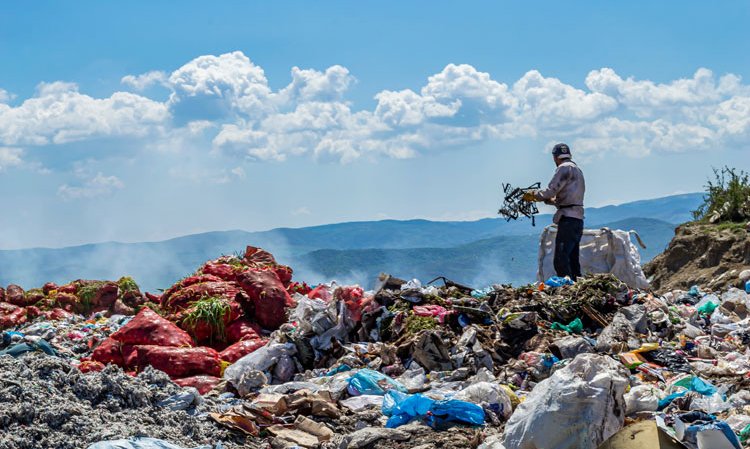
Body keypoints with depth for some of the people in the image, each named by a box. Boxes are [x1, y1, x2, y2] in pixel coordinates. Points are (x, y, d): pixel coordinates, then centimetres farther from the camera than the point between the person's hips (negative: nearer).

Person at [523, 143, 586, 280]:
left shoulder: (564, 168, -6)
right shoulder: (577, 169, 23)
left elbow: (551, 191, -13)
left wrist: (534, 194, 2)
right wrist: (544, 198, 23)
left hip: (568, 219, -10)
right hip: (578, 219, 10)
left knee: (561, 261, -14)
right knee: (573, 260, 11)